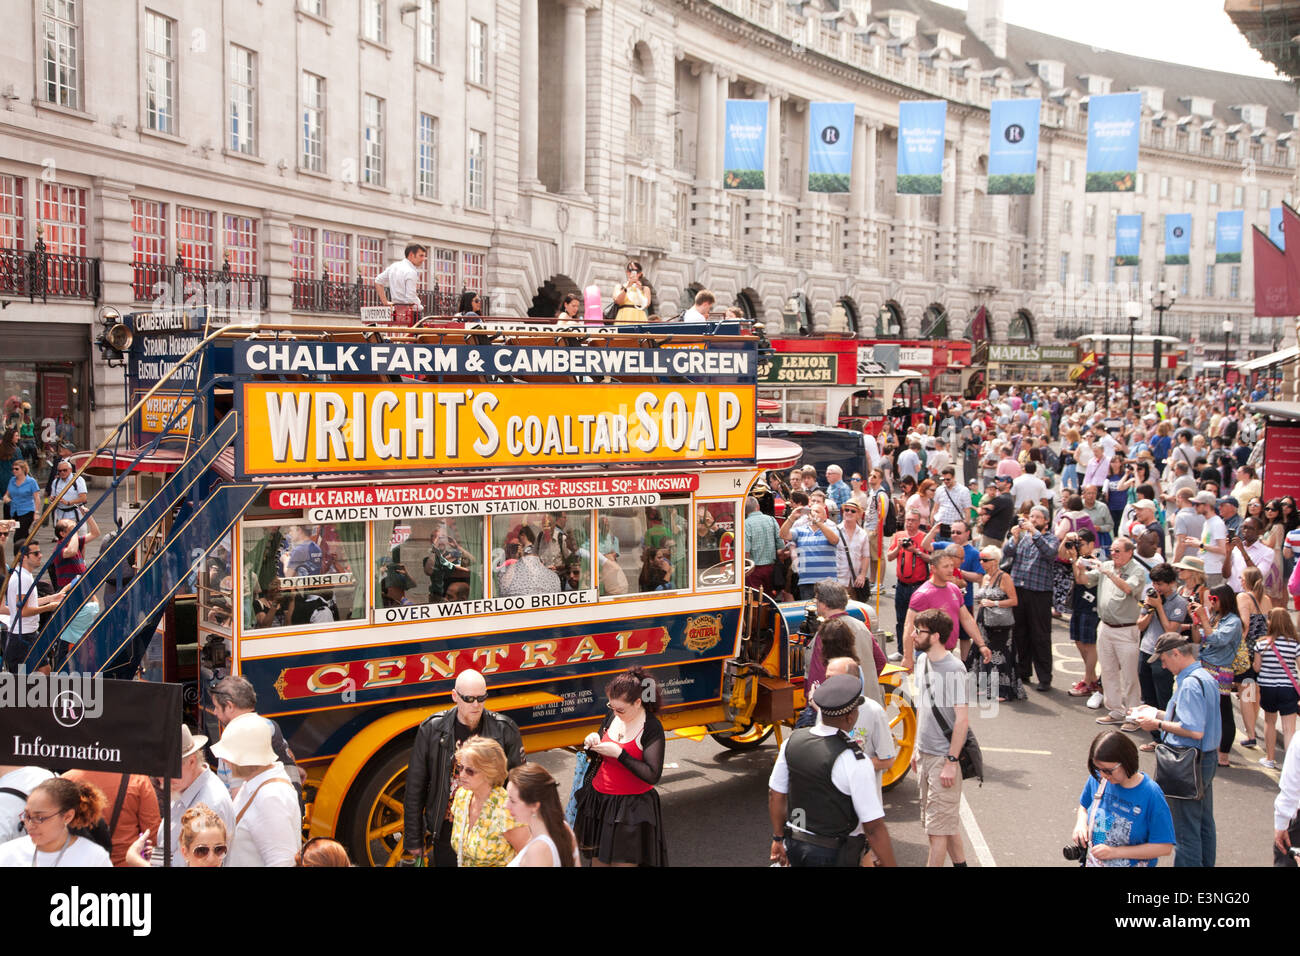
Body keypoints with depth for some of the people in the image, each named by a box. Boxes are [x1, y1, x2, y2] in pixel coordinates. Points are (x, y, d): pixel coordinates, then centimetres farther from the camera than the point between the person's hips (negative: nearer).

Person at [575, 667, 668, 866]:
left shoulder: (651, 728, -16)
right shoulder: (612, 717, 4)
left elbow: (652, 775, -22)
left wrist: (619, 753, -24)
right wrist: (593, 743, -6)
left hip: (630, 809, -6)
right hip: (599, 800, 6)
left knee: (623, 861, -3)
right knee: (597, 859, 12)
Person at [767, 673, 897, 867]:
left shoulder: (793, 741, -4)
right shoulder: (854, 762, -23)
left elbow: (775, 795, 7)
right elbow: (873, 827, -21)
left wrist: (778, 838, 20)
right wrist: (889, 864, -12)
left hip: (795, 844, 6)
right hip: (836, 856, -6)